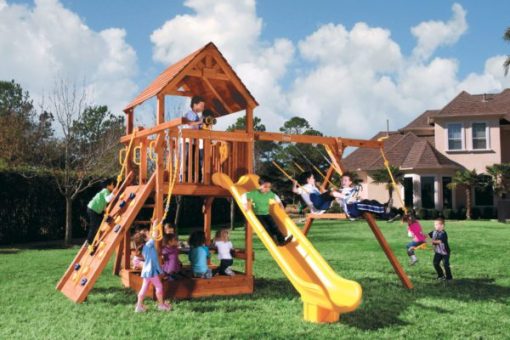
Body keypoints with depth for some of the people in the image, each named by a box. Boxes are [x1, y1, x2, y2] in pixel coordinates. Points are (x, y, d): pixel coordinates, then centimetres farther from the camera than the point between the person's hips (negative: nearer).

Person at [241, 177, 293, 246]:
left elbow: (275, 197, 28)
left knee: (274, 225, -14)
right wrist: (245, 204, -26)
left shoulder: (270, 194, 6)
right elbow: (244, 196, -14)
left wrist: (280, 203, 19)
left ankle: (282, 240, -21)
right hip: (257, 215, -4)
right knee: (265, 227, -24)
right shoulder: (254, 193, -11)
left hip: (266, 214, 5)